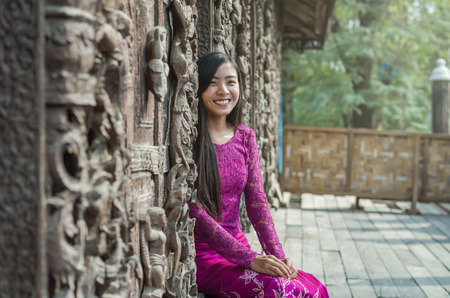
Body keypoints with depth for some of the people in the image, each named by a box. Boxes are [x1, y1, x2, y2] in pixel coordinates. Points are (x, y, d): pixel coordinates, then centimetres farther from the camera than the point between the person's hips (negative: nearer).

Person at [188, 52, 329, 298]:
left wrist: (277, 256, -9)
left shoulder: (245, 137, 9)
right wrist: (251, 259, -22)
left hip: (239, 247, 6)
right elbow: (196, 213, -17)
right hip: (202, 254, -5)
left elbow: (257, 203, 5)